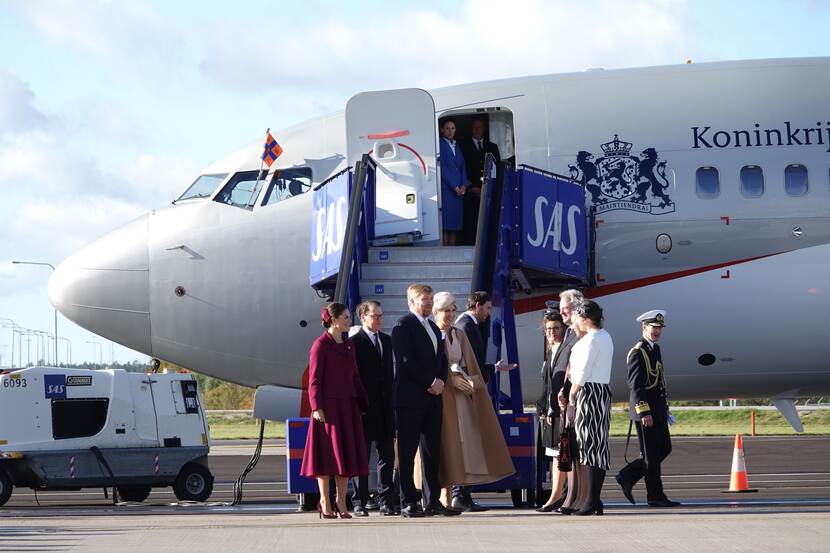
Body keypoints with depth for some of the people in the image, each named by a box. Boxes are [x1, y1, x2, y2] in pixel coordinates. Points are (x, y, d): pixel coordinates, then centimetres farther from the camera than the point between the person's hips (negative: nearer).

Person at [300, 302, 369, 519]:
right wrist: (316, 407, -16)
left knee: (347, 453, 6)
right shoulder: (320, 345, -6)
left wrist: (363, 402, 11)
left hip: (348, 406, 7)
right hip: (328, 406, -7)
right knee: (327, 453, -3)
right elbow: (314, 379, -9)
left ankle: (341, 502, 11)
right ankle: (325, 501, 4)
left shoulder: (349, 344, 14)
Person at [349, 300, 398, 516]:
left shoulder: (386, 340, 15)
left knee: (387, 455, 5)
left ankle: (386, 500, 10)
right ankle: (359, 502, 5)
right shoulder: (354, 342, -5)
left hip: (385, 407, 6)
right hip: (364, 408, -6)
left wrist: (391, 399, 11)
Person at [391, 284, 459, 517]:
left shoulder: (434, 328, 21)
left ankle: (433, 501, 11)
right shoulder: (403, 326, -6)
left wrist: (441, 381, 2)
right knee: (408, 452, -4)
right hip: (410, 398, -8)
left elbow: (441, 359, 22)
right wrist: (431, 382, -13)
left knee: (433, 452, 8)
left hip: (433, 397, 8)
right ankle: (408, 503, -3)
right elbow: (406, 361, -15)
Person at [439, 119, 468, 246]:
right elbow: (442, 168, -9)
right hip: (446, 189, -7)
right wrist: (454, 187, -9)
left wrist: (463, 185, 1)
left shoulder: (456, 146, 19)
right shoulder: (440, 145, -3)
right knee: (446, 223, -9)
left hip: (459, 190, 7)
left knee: (455, 224, 4)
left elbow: (463, 167, 17)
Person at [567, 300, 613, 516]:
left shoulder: (591, 339, -13)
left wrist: (572, 393, -3)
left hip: (590, 392, -10)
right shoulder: (605, 337, 18)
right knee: (598, 445, 9)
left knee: (591, 444, -10)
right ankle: (594, 500, 12)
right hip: (603, 390, 10)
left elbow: (583, 372, -14)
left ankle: (592, 501, -11)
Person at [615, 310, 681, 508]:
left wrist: (665, 408, 21)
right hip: (645, 409, -10)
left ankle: (627, 477, 18)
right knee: (651, 454, -3)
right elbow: (636, 385, -19)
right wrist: (644, 413, -23)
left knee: (664, 448, 11)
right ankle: (656, 497, 2)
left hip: (657, 410, 10)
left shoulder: (655, 349, 16)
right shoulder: (638, 352, -13)